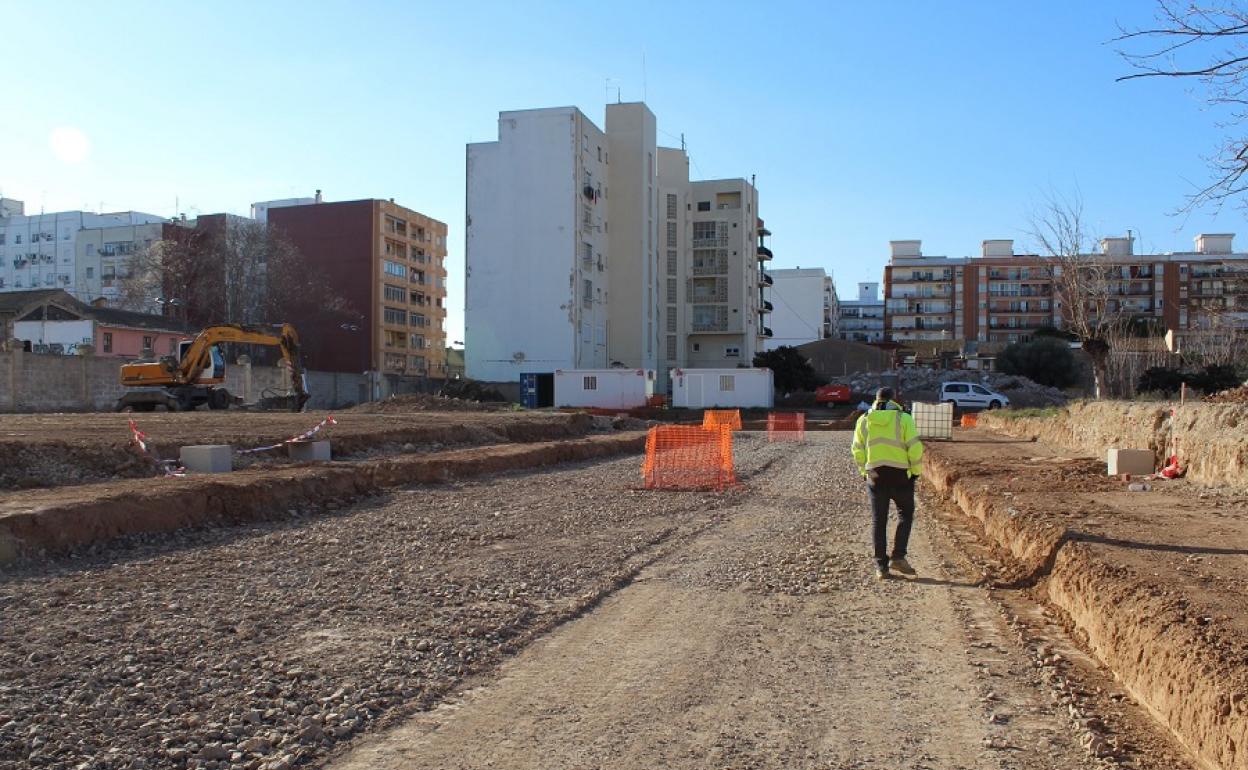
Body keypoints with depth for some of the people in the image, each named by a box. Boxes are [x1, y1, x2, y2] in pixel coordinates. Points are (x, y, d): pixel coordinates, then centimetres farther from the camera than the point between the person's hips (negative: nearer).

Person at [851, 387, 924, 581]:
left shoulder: (864, 420, 5)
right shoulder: (903, 419, -4)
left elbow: (857, 450, 5)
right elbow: (915, 447, -8)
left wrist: (864, 471, 15)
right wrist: (916, 471, 3)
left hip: (875, 476, 2)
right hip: (900, 474, -2)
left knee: (878, 520, 8)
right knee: (905, 515, 14)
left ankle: (881, 566, 8)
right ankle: (898, 557, 3)